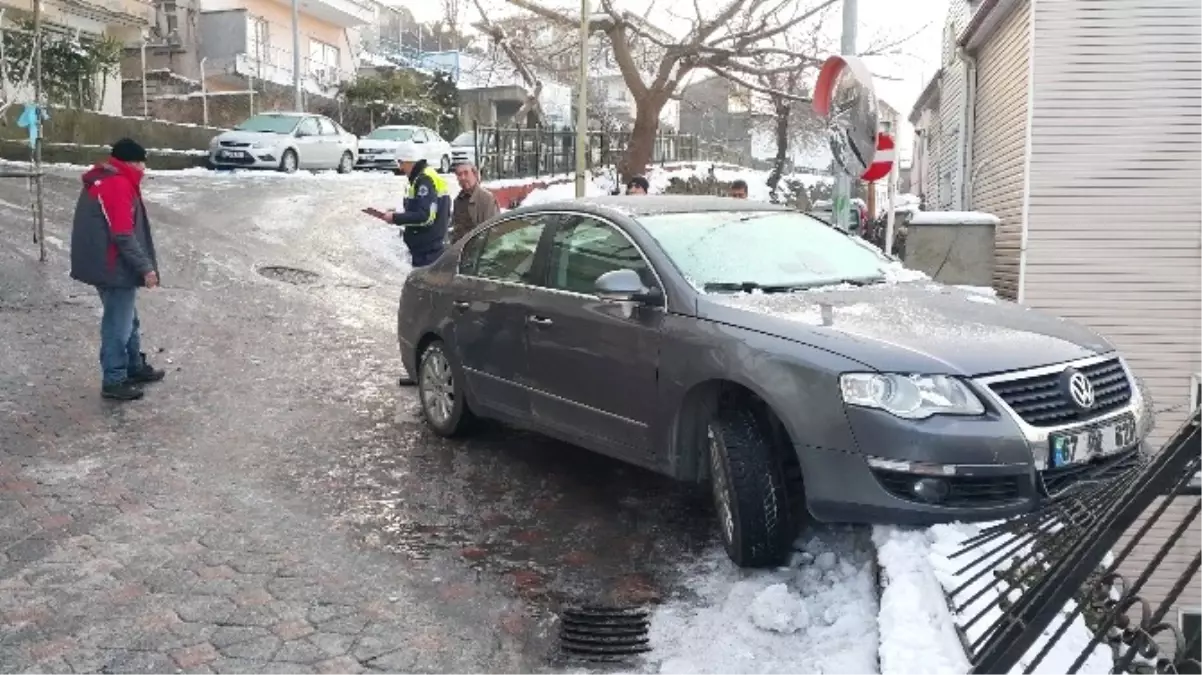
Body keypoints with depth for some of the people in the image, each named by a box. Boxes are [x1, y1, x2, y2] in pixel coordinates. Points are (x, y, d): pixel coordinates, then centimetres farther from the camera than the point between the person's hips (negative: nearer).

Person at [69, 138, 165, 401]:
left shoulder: (103, 180, 13)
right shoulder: (119, 185, -20)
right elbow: (123, 236, -24)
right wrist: (145, 268, -20)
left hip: (104, 265, 11)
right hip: (114, 268, -11)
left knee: (127, 319, 22)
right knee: (118, 324, -1)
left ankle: (135, 367, 35)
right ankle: (114, 381, 6)